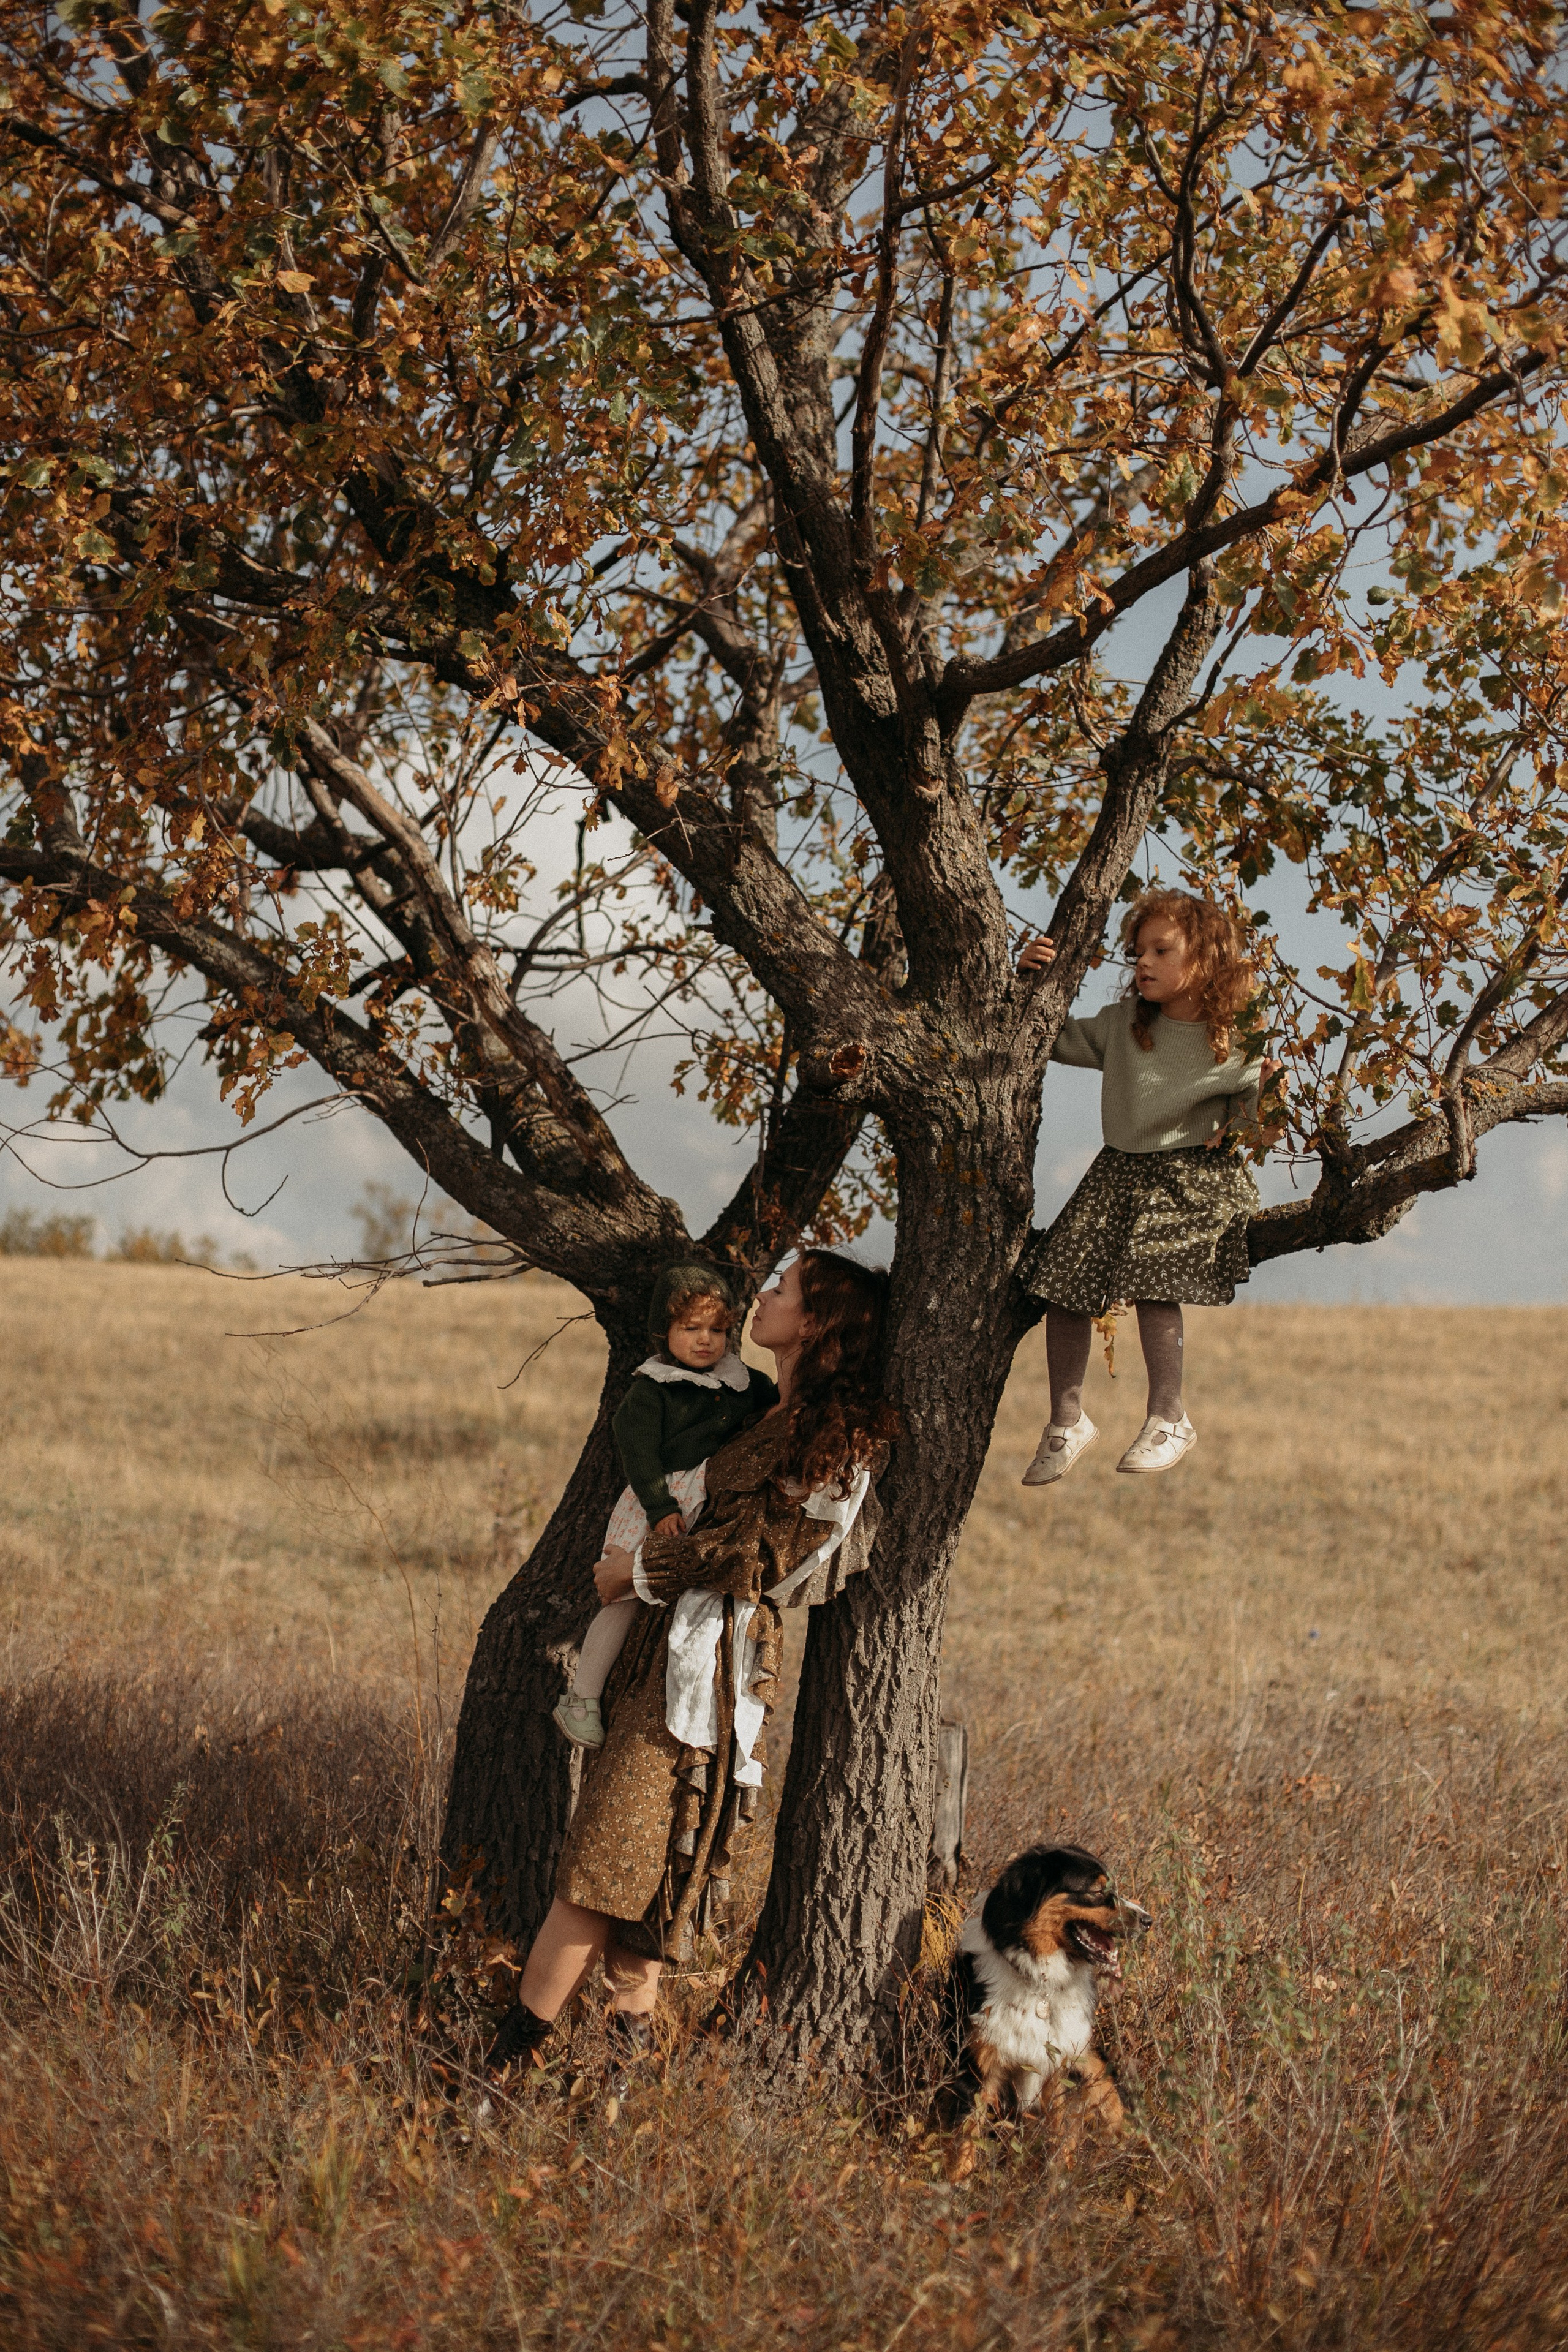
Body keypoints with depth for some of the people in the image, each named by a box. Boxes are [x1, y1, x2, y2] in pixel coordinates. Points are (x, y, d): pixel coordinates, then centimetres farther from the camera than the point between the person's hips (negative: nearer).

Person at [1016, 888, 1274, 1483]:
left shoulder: (1234, 1045, -5)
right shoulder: (1122, 1025, 5)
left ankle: (1169, 1420, -10)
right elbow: (1055, 1039, 13)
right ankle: (1067, 1421, 14)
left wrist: (1261, 1094, -20)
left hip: (1192, 1177, -5)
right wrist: (1032, 981, -1)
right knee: (1064, 1282, -3)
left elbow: (1247, 1120, 2)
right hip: (1119, 1172, 5)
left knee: (1153, 1278, -24)